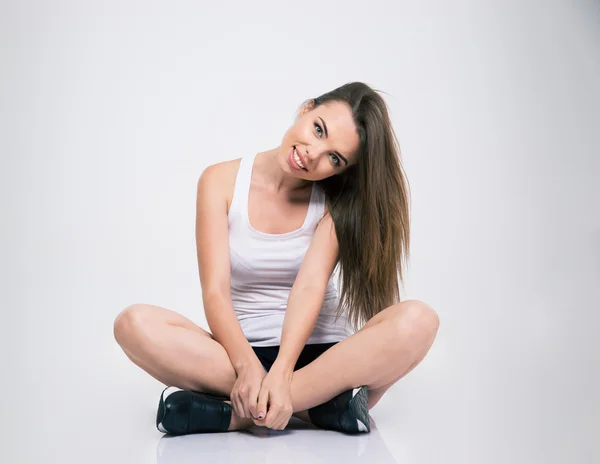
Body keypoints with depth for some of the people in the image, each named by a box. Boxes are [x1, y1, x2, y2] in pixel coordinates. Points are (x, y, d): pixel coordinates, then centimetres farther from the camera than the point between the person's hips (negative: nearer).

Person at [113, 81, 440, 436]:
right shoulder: (222, 181, -2)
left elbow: (310, 287, -15)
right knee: (135, 323, -26)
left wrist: (280, 373, -31)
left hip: (320, 354, 1)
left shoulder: (335, 204, 0)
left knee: (418, 320, -28)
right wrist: (248, 366, -29)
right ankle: (320, 403, -28)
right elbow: (215, 292, -11)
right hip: (242, 351, 0)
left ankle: (237, 412, -28)